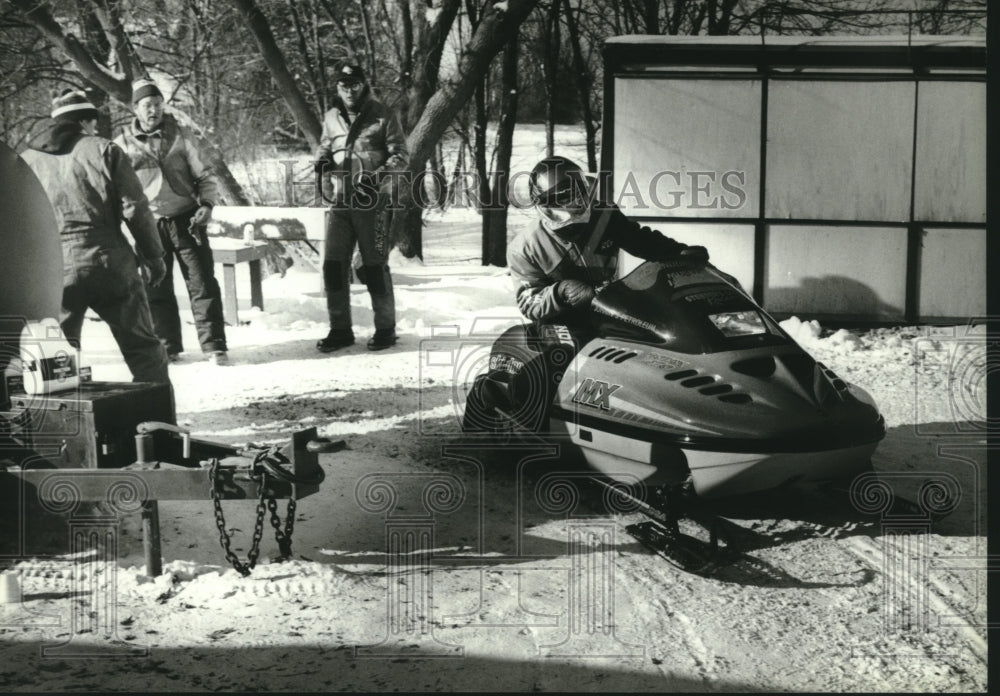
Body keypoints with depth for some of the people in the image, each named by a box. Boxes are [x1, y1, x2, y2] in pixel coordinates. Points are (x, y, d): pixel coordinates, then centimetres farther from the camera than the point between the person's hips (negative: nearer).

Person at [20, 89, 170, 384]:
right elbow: (135, 208, -4)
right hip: (110, 265, -2)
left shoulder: (26, 160, 11)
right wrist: (154, 256, 5)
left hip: (53, 272, 3)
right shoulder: (104, 150, 1)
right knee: (142, 348, 7)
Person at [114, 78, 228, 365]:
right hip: (149, 224, 1)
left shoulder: (181, 136, 2)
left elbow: (205, 175, 6)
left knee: (202, 282, -4)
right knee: (156, 288, 6)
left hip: (186, 219, -1)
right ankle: (167, 346, 18)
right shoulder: (123, 144, 3)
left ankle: (214, 345, -1)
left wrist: (207, 204, -9)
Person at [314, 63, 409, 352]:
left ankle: (385, 328, 12)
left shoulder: (382, 115, -2)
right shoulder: (332, 118, 11)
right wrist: (322, 161, 0)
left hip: (371, 201, -4)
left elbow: (400, 154, -4)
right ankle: (340, 329, 12)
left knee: (375, 266, -1)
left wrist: (379, 176, -20)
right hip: (340, 201, 4)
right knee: (333, 265, 2)